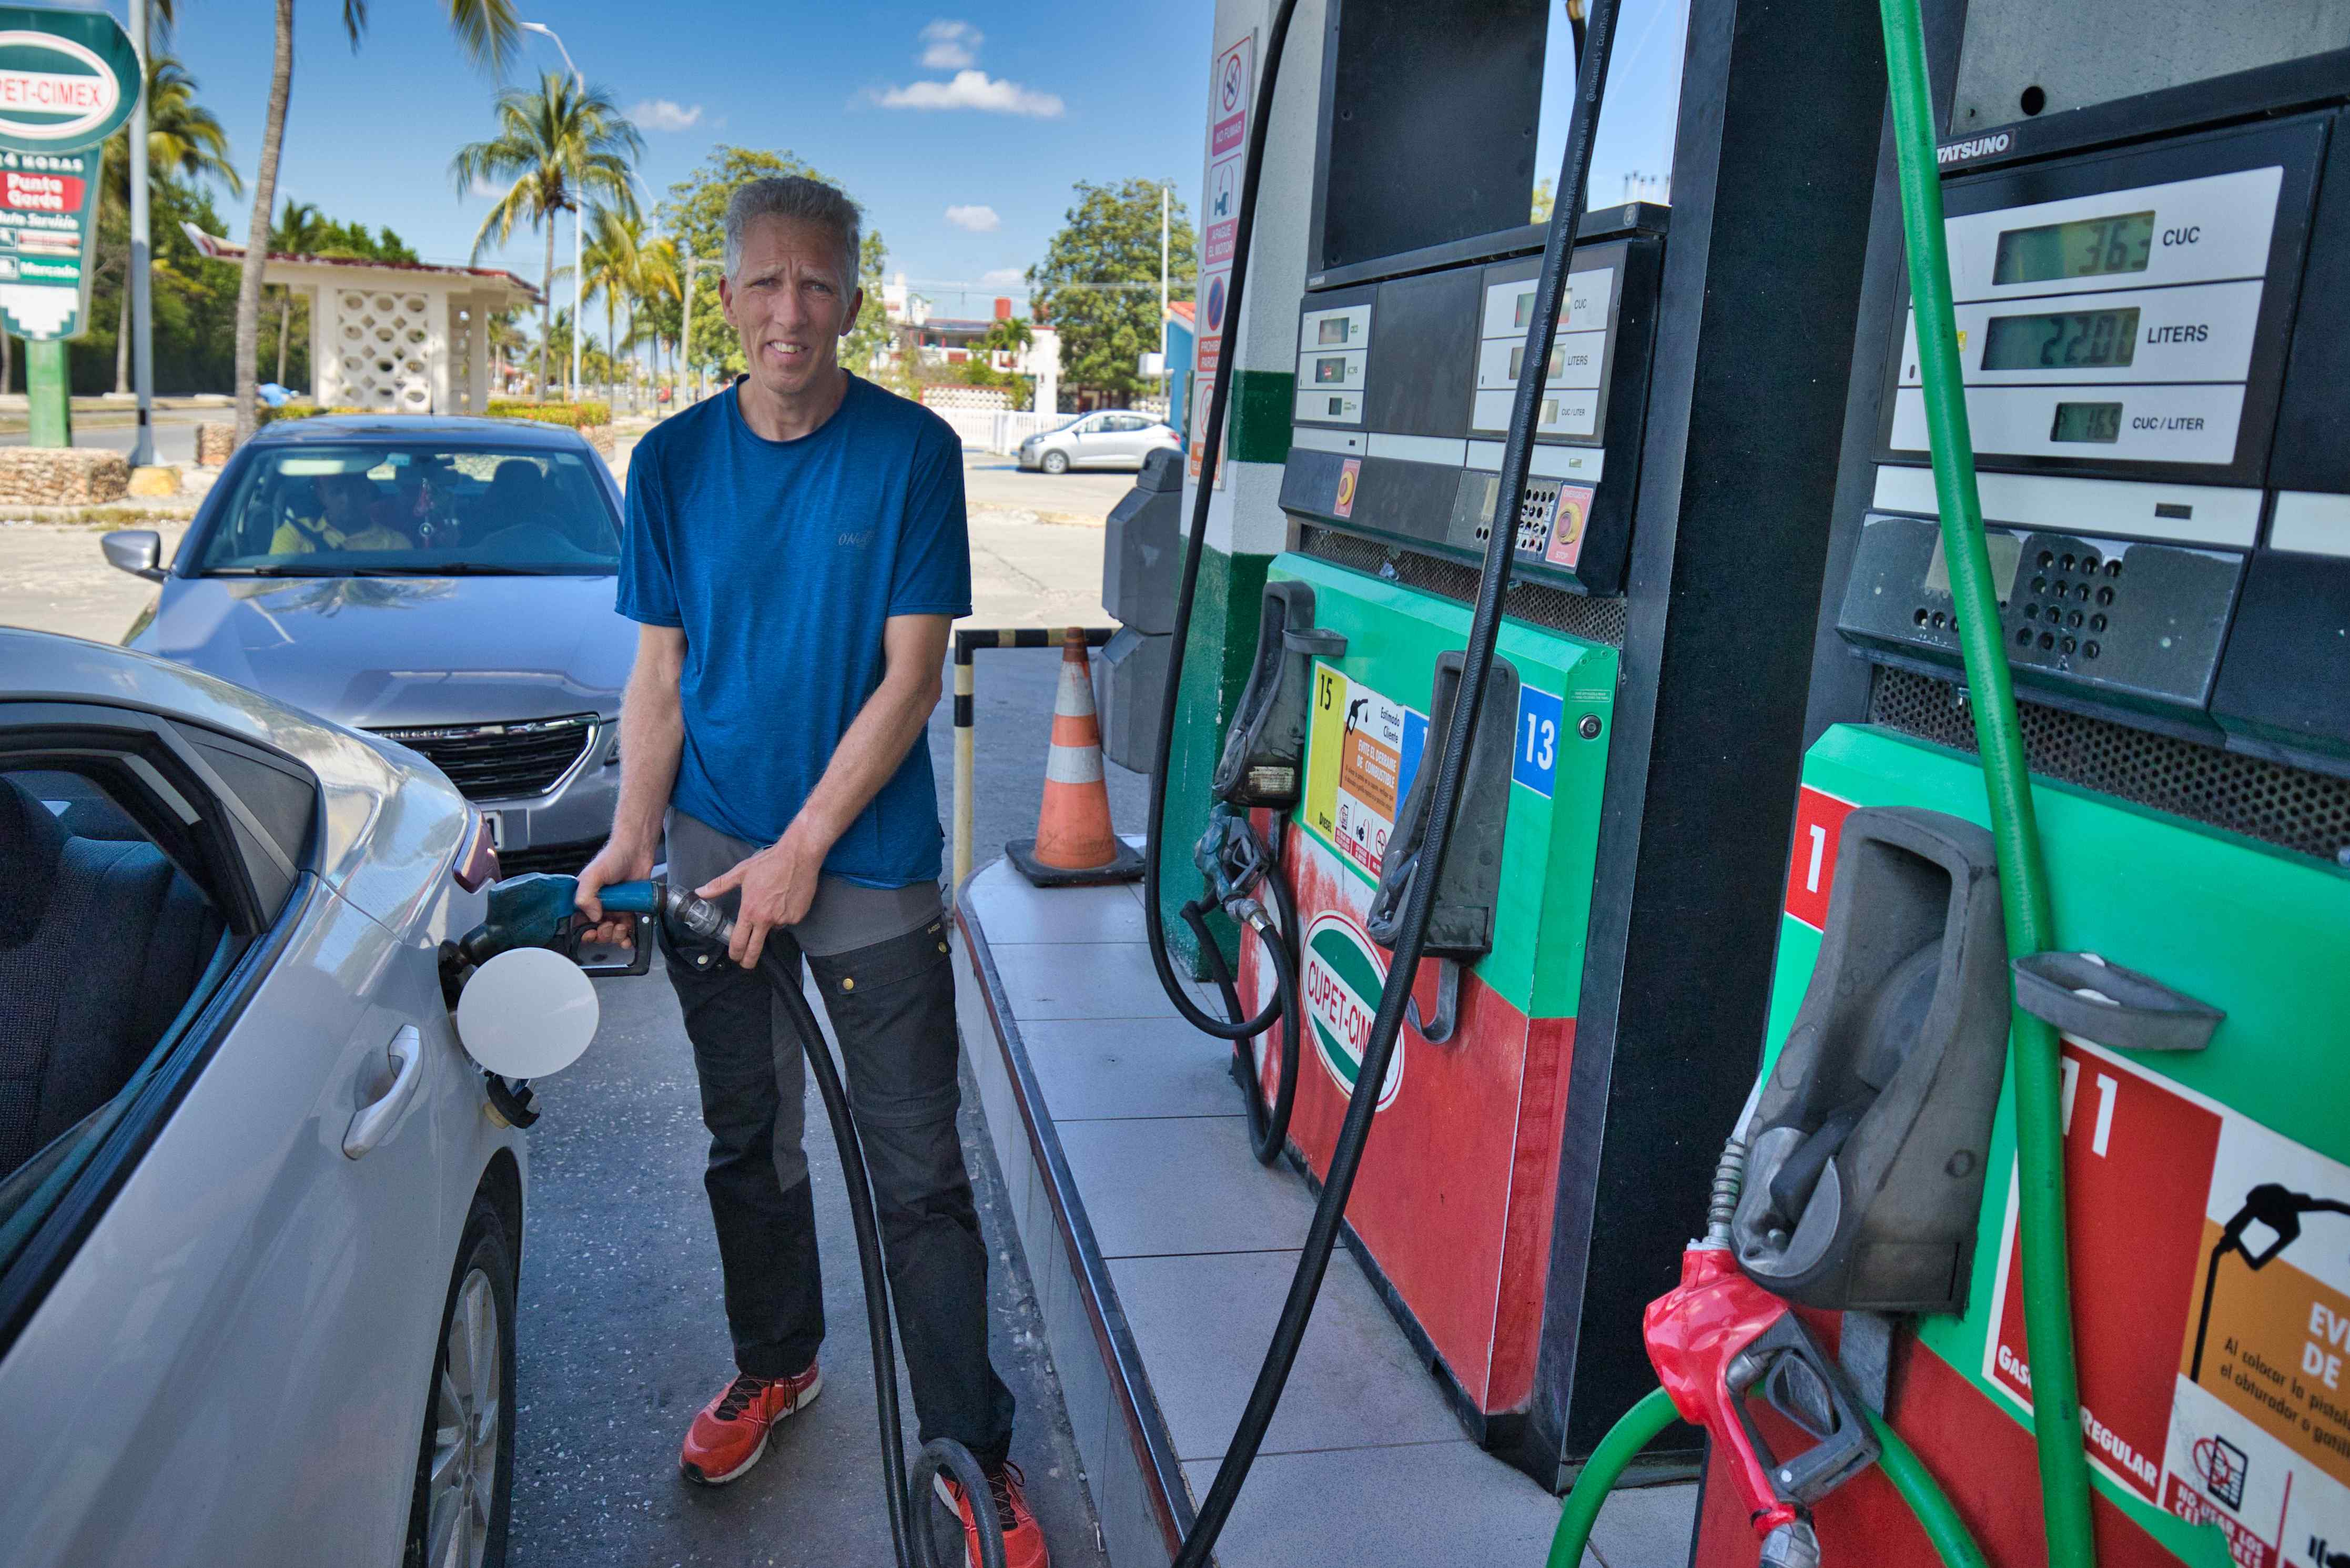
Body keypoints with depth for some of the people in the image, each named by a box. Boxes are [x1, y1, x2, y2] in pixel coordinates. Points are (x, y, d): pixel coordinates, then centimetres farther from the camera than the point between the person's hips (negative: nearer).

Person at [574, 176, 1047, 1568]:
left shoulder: (913, 452, -7)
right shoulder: (675, 459, 3)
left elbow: (911, 676, -10)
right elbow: (660, 674, 5)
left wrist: (803, 849, -15)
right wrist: (634, 835, -8)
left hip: (869, 864, -3)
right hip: (716, 858, 4)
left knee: (921, 1176, 1)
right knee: (749, 1143, 19)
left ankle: (972, 1455, 16)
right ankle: (775, 1367, 42)